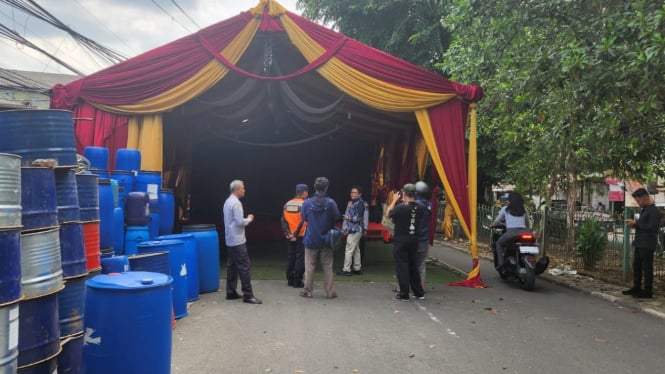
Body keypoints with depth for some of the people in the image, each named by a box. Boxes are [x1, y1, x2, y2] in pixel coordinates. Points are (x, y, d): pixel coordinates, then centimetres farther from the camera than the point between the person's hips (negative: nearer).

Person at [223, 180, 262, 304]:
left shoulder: (228, 201, 13)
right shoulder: (236, 203, -17)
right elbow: (240, 222, -21)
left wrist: (245, 219, 13)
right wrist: (249, 219, -4)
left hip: (230, 240, 10)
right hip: (237, 240, -10)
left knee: (232, 266, 12)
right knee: (244, 267, -8)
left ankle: (231, 292, 17)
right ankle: (248, 295, -7)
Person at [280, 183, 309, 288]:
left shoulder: (287, 204, 7)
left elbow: (283, 220, 4)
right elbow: (303, 221, -18)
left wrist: (287, 233, 3)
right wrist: (296, 234, -12)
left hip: (291, 237, 6)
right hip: (301, 236, -6)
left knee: (290, 257, 14)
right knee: (300, 258, 1)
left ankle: (290, 280, 19)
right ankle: (297, 281, 3)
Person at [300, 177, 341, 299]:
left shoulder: (307, 203, -11)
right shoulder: (331, 203, -13)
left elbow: (304, 218, 1)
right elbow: (336, 218, -7)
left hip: (311, 239, 0)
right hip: (326, 239, 0)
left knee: (309, 266, 10)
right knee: (327, 266, 10)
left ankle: (307, 291, 15)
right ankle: (329, 292, 13)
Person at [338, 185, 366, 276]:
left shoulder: (360, 204, -12)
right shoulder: (352, 203, 15)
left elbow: (358, 218, -19)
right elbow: (347, 215, 17)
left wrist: (349, 218, -37)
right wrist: (345, 226, 9)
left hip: (356, 230, -9)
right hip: (351, 229, 9)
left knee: (349, 250, -7)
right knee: (356, 249, 13)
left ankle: (346, 269, -3)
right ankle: (357, 269, 19)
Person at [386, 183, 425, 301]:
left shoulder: (401, 207, -21)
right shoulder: (420, 208, -4)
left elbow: (388, 214, -5)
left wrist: (395, 200, 4)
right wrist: (404, 203, 8)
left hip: (401, 241, -6)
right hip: (414, 240, 6)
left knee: (402, 267, 2)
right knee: (413, 266, 17)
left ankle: (404, 294, 6)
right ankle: (419, 292, 23)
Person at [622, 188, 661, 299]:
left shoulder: (654, 211, -15)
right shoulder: (644, 210, 16)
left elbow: (651, 227, -23)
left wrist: (636, 223, -17)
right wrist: (634, 223, 5)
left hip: (647, 245, -10)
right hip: (639, 243, 10)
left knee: (647, 268, -2)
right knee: (636, 266, 15)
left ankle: (647, 291, 5)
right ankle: (636, 288, 24)